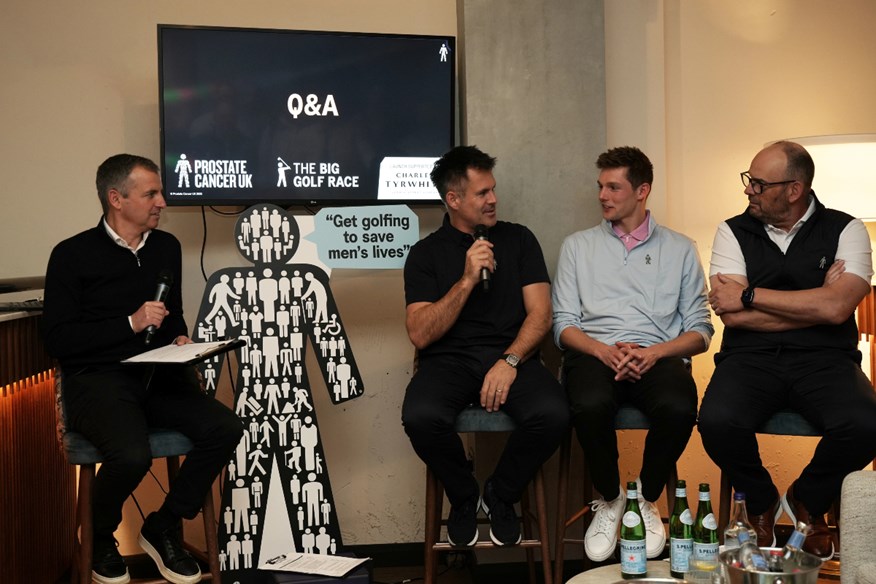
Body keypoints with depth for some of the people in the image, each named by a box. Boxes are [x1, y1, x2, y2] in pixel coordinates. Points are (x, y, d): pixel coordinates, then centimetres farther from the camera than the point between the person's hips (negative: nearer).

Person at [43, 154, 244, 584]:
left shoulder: (166, 246, 13)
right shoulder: (73, 255, -3)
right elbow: (58, 340, -8)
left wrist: (180, 339, 5)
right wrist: (130, 323, -14)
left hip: (157, 375, 5)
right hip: (97, 378, -5)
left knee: (225, 429, -20)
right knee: (132, 454, -33)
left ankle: (163, 528, 1)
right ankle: (101, 540, 3)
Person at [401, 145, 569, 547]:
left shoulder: (518, 239, 12)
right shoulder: (426, 253, 8)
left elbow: (540, 313, 3)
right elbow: (421, 334, -4)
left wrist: (509, 361, -14)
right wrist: (467, 279, -13)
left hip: (512, 356, 1)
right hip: (449, 359, -1)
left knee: (552, 414, -31)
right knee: (420, 417, -33)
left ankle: (500, 496, 1)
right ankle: (464, 498, 0)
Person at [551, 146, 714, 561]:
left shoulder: (680, 249, 15)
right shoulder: (577, 246, 17)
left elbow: (700, 332, 9)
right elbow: (564, 325, 9)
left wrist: (654, 352, -11)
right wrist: (604, 351, -12)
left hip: (658, 355, 0)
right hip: (594, 352, 0)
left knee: (678, 408, -34)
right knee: (590, 405, -36)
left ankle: (647, 499, -4)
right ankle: (609, 500, -6)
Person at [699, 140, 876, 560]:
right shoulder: (734, 232, 5)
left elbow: (835, 308, -14)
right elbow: (732, 317, -7)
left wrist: (748, 296, -10)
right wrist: (816, 303, -8)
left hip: (824, 357, 0)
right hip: (751, 356, 0)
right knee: (717, 423, -30)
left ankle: (806, 501, 6)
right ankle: (762, 503, 6)